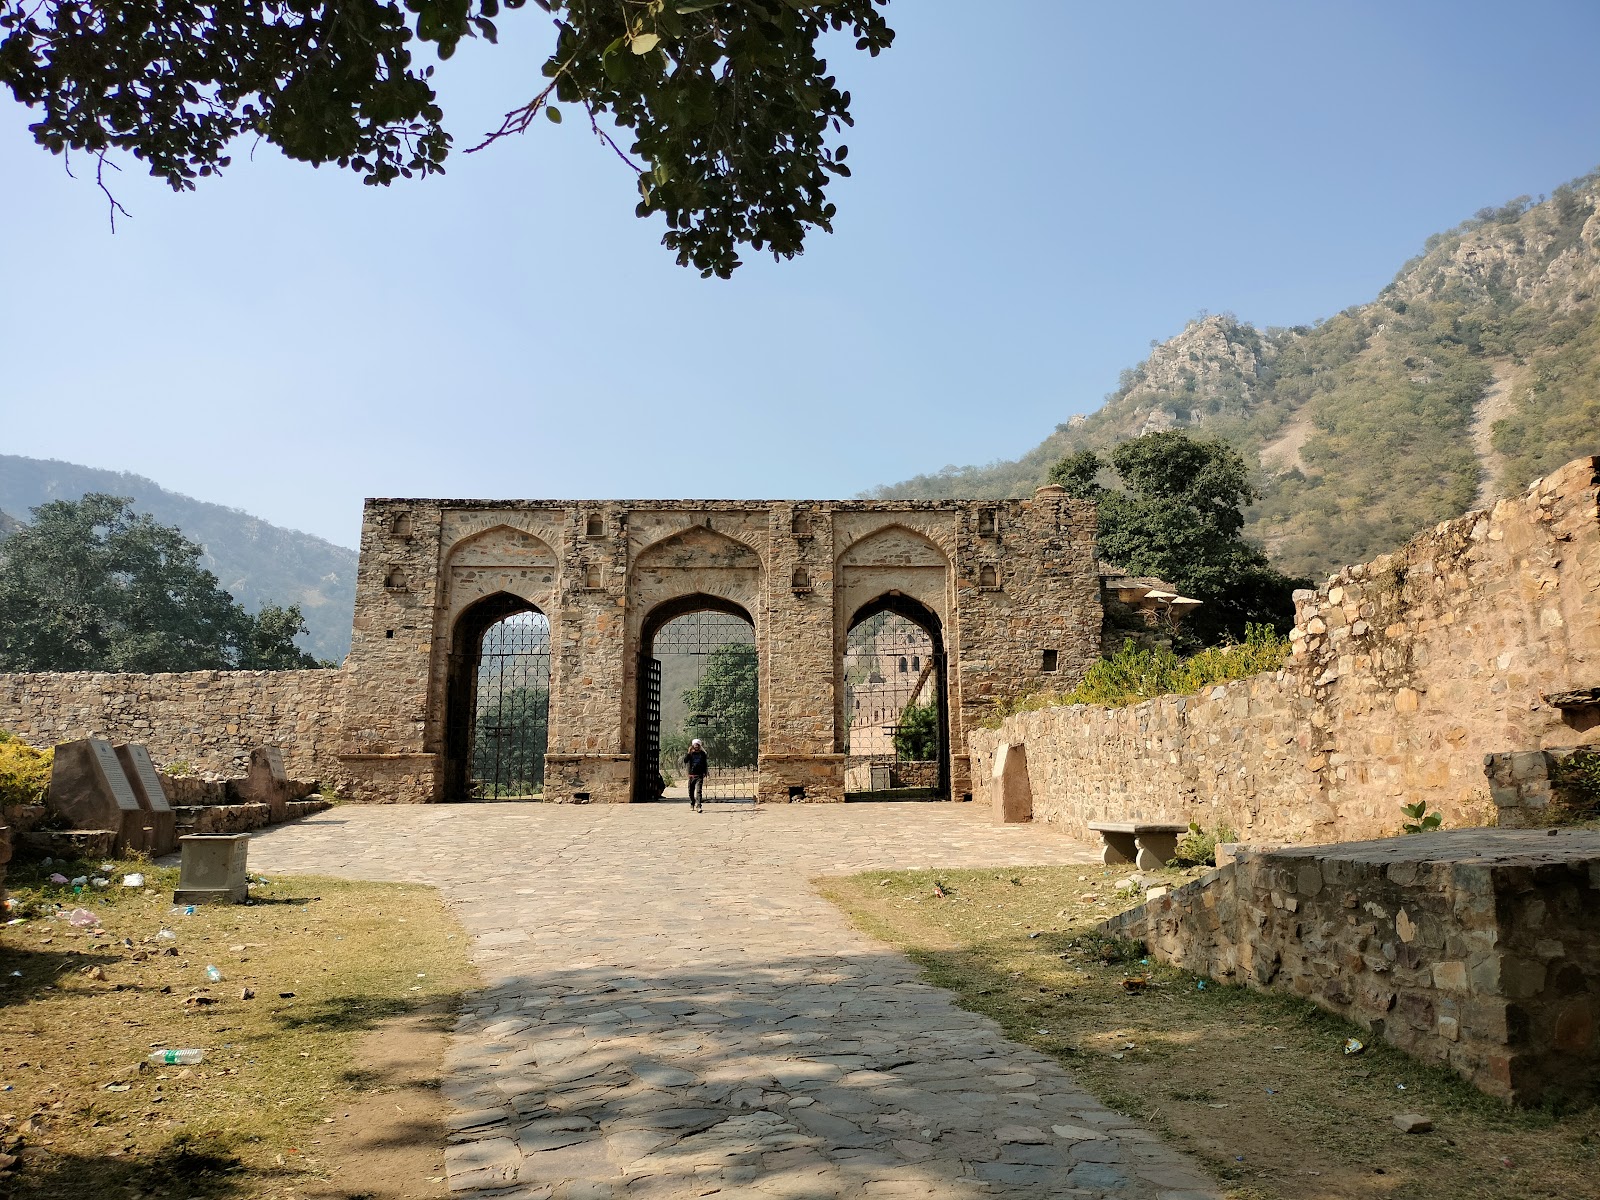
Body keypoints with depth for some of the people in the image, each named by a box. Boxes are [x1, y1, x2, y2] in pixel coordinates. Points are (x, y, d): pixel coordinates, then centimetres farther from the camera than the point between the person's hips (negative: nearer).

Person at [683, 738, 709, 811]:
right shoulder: (690, 753, 2)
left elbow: (705, 763, 14)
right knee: (691, 791, 10)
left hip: (699, 775, -1)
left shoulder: (702, 753, 6)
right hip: (691, 775, 1)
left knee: (699, 791, -14)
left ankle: (699, 806, -20)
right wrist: (688, 753, -21)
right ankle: (692, 804, 31)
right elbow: (685, 760, -13)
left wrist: (705, 772, 6)